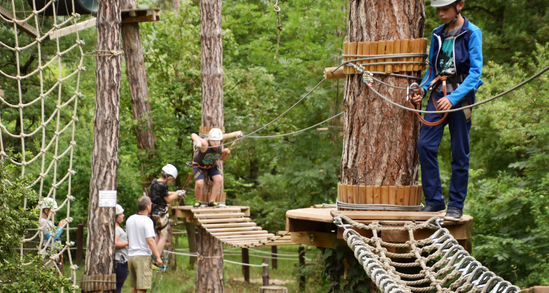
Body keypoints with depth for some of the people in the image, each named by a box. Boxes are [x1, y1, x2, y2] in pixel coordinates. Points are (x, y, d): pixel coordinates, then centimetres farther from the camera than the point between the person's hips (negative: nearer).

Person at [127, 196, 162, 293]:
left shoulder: (130, 219, 11)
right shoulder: (147, 221, -12)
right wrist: (157, 257, -16)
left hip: (131, 256, 8)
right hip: (143, 256, -8)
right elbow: (150, 240, -18)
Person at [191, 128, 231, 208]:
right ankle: (199, 201, 5)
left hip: (212, 165, 4)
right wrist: (198, 141, -75)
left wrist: (226, 153, -19)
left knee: (219, 180, -18)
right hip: (199, 165, -4)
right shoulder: (205, 144, -37)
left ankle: (211, 201, -6)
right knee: (199, 183, -23)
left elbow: (221, 159, 3)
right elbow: (193, 135, -53)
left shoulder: (220, 148, -20)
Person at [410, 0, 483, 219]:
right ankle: (434, 200, 3)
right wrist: (422, 89, 0)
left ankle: (456, 205, 10)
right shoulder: (437, 34, 11)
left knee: (459, 152, 1)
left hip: (461, 96, -5)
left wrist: (453, 98, -21)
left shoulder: (472, 33, -6)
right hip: (438, 94, 5)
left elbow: (475, 72, -12)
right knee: (425, 145, -7)